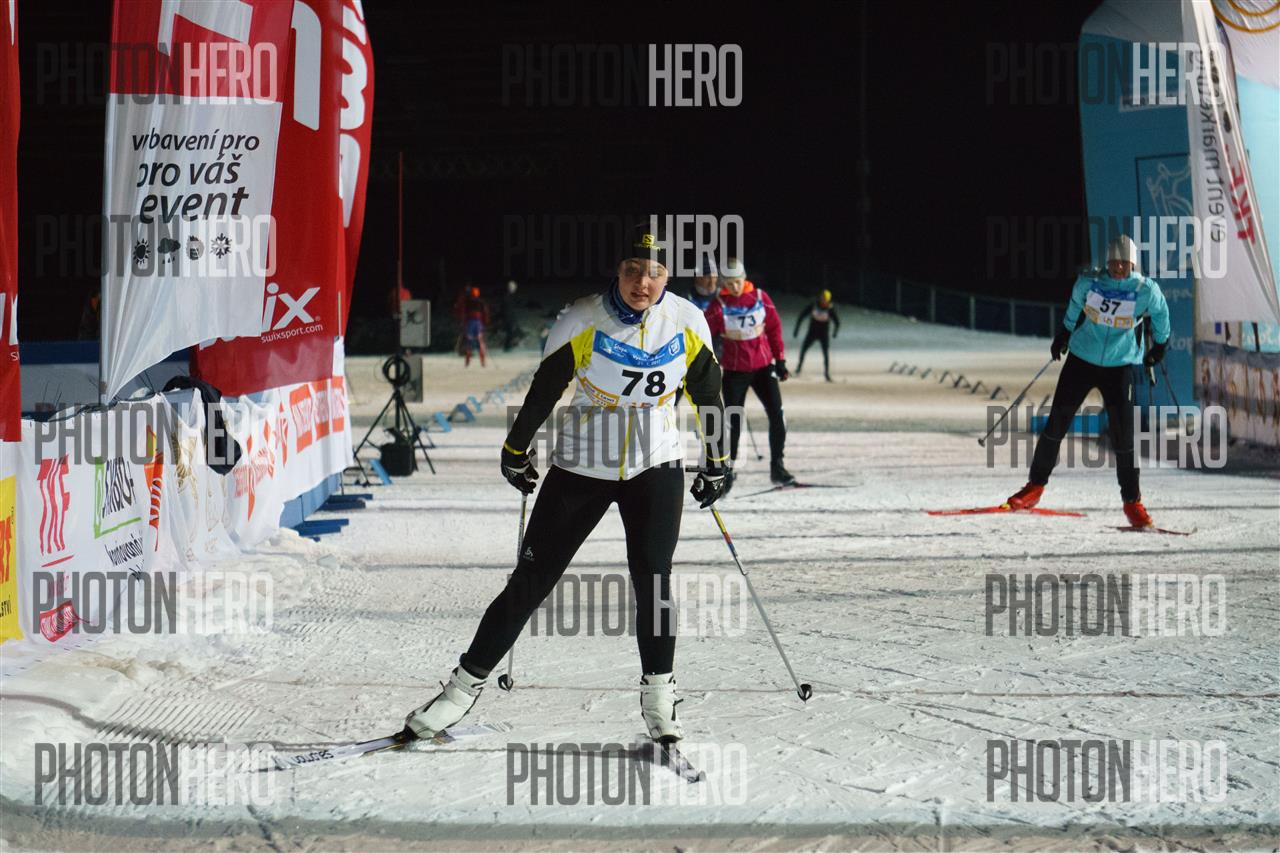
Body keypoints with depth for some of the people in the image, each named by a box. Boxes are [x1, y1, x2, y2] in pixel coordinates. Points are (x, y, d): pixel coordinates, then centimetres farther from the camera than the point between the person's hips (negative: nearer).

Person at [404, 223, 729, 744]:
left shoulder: (687, 324, -8)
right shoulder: (582, 323, -15)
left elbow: (709, 397, 7)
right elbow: (543, 391, -2)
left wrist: (716, 465, 13)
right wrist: (515, 452, 8)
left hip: (656, 469, 1)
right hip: (580, 469, -1)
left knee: (651, 579, -14)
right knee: (530, 582, 0)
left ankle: (658, 693, 2)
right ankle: (467, 684, 12)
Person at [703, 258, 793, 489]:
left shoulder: (760, 297, -3)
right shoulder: (719, 305, -10)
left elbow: (774, 328, 6)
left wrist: (780, 360, 6)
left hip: (763, 365, 2)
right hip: (734, 370, -2)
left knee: (777, 415, -6)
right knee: (733, 420, 1)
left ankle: (777, 466, 5)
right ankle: (728, 468, 15)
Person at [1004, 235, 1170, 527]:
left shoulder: (1146, 290, -14)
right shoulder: (1089, 283, -10)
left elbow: (1160, 314, 8)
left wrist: (1160, 345, 19)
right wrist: (1065, 332, 24)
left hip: (1121, 366, -2)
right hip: (1081, 360, 2)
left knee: (1123, 434, -9)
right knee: (1057, 423, 4)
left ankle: (1132, 501, 3)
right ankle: (1036, 486, 20)